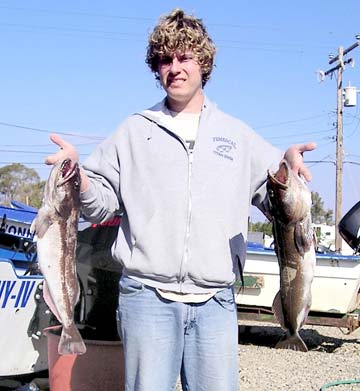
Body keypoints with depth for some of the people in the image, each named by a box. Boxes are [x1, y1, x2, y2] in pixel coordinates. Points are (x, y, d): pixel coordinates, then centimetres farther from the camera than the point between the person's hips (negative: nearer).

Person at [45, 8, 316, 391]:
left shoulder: (237, 134, 15)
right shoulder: (134, 131, 13)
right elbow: (102, 204, 8)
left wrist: (288, 166, -12)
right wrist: (76, 173, -12)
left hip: (215, 302, 1)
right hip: (146, 297, -1)